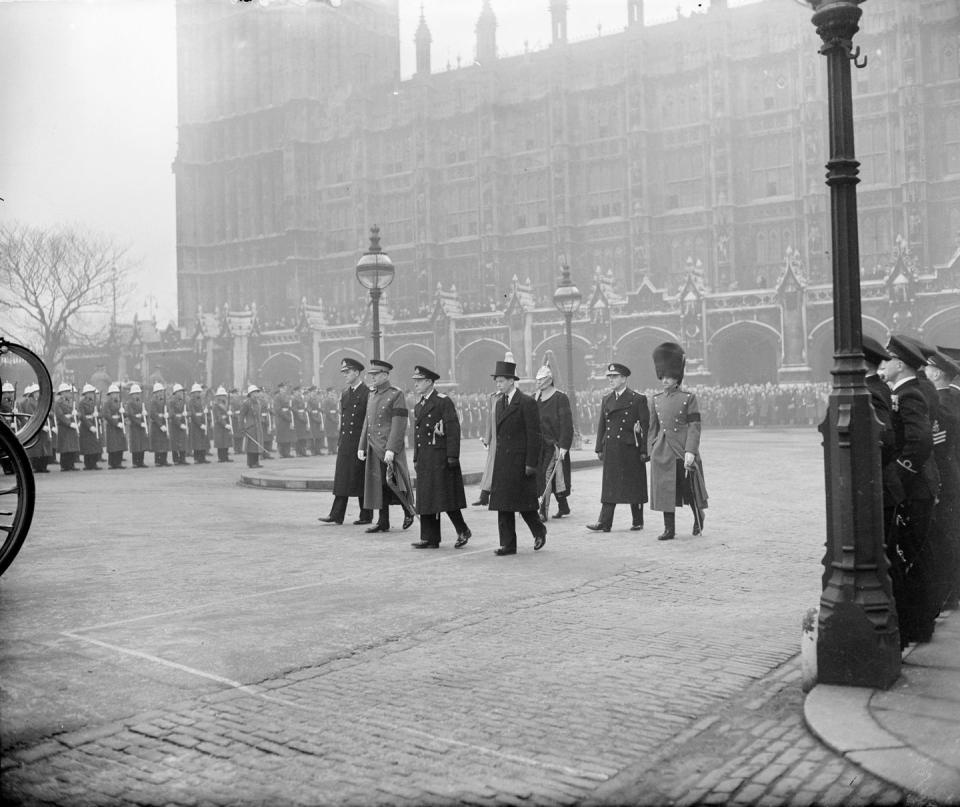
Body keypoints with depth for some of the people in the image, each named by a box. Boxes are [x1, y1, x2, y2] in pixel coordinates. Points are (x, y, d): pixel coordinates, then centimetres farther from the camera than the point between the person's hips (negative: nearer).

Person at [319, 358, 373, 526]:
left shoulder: (367, 393, -8)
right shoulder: (344, 394, 14)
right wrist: (339, 440, 14)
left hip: (360, 442, -6)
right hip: (345, 442, 6)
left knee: (362, 479, 1)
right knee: (342, 478, 4)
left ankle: (366, 516, 10)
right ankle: (336, 515, 4)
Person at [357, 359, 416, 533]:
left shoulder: (396, 394, -9)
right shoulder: (372, 395, 14)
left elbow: (399, 424, -15)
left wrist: (391, 449, -21)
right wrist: (362, 446, 12)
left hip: (390, 448, -7)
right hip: (374, 449, 7)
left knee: (392, 484, -4)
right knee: (378, 485, 7)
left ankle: (409, 511, 18)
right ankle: (383, 523, 11)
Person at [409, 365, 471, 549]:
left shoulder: (444, 401, -7)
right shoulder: (418, 405, 17)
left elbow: (453, 429, -12)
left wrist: (452, 456, -17)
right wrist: (416, 458, 17)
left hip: (440, 456, -8)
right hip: (424, 458, 8)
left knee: (446, 496, -5)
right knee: (425, 498, 6)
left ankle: (463, 530, 11)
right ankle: (429, 539, 9)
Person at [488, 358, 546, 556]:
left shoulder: (527, 403, -9)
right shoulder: (500, 403, 14)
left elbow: (534, 435, -12)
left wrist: (530, 463, -15)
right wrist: (497, 458, 14)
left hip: (520, 460, -7)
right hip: (503, 461, 7)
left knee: (524, 502, -1)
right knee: (503, 504, 4)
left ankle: (539, 530, 23)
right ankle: (507, 545, 8)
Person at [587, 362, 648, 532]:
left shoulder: (638, 399, -3)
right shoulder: (606, 399, 12)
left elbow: (645, 426, -5)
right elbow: (601, 424, 14)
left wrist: (644, 451, -10)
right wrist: (599, 448, 9)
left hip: (630, 449, -4)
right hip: (611, 450, 4)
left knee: (634, 485, 5)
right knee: (609, 486, 1)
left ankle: (637, 522, 16)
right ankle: (604, 522, -1)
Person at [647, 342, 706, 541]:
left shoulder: (689, 398, -4)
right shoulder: (657, 399, 10)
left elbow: (694, 426, -8)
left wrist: (690, 452, -17)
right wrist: (651, 451, 8)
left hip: (683, 451, -4)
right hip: (662, 453, 4)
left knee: (690, 488, 5)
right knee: (665, 490, 3)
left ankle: (699, 517, 32)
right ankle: (669, 529, 10)